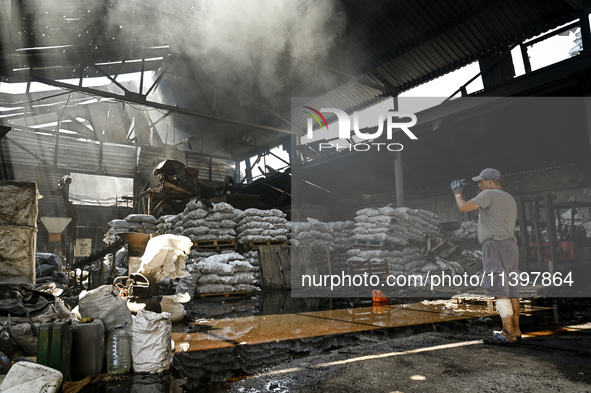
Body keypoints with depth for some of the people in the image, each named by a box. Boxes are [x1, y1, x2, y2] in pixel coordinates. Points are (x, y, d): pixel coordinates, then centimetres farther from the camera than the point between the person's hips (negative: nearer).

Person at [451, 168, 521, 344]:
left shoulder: (489, 194, -7)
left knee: (498, 290, -10)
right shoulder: (510, 199, 21)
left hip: (495, 244, -10)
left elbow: (463, 207, -12)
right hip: (510, 246, 10)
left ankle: (507, 334, -9)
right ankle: (515, 330, 15)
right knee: (510, 289, 10)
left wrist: (457, 192, 8)